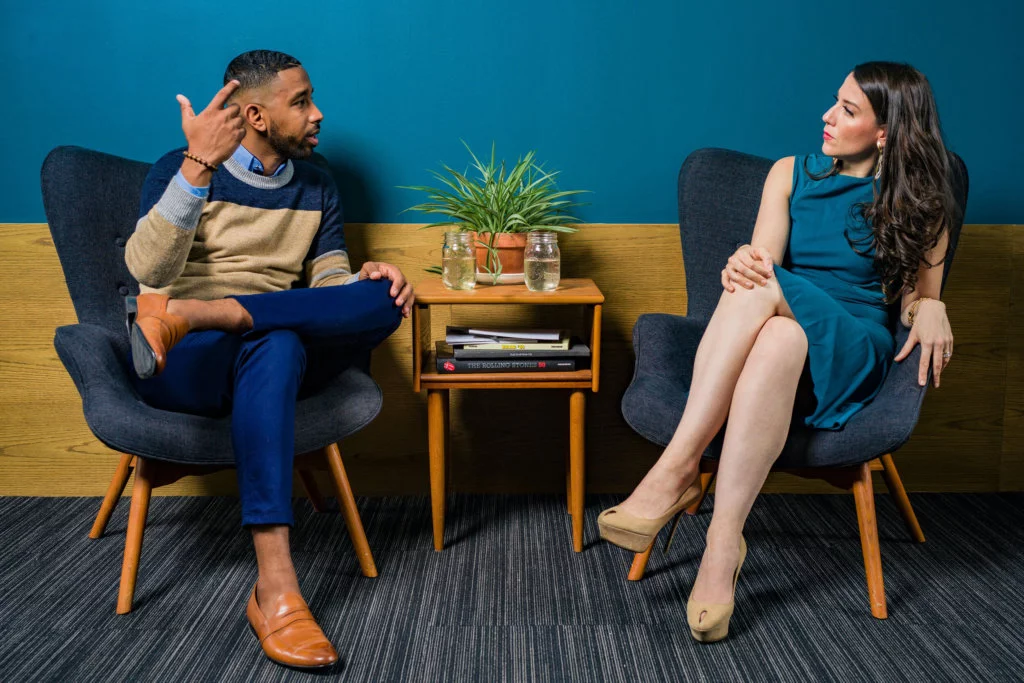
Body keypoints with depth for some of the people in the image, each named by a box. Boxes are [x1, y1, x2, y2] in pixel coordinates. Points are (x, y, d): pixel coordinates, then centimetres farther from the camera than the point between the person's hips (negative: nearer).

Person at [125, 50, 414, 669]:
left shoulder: (317, 188, 17)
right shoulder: (181, 169, 3)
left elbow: (327, 281, 10)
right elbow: (149, 271, -13)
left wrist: (365, 280, -15)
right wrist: (199, 165, -24)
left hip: (277, 356, 4)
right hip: (182, 366, -4)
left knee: (384, 300, -24)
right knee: (275, 342, -40)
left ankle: (187, 313, -32)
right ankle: (275, 588, -45)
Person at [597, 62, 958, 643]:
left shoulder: (918, 203, 12)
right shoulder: (792, 174, 16)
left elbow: (920, 299, 13)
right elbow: (763, 257, 1)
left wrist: (930, 309, -12)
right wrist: (746, 264, -24)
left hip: (852, 352, -2)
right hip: (772, 337, 2)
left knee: (774, 315, -37)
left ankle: (678, 468, -37)